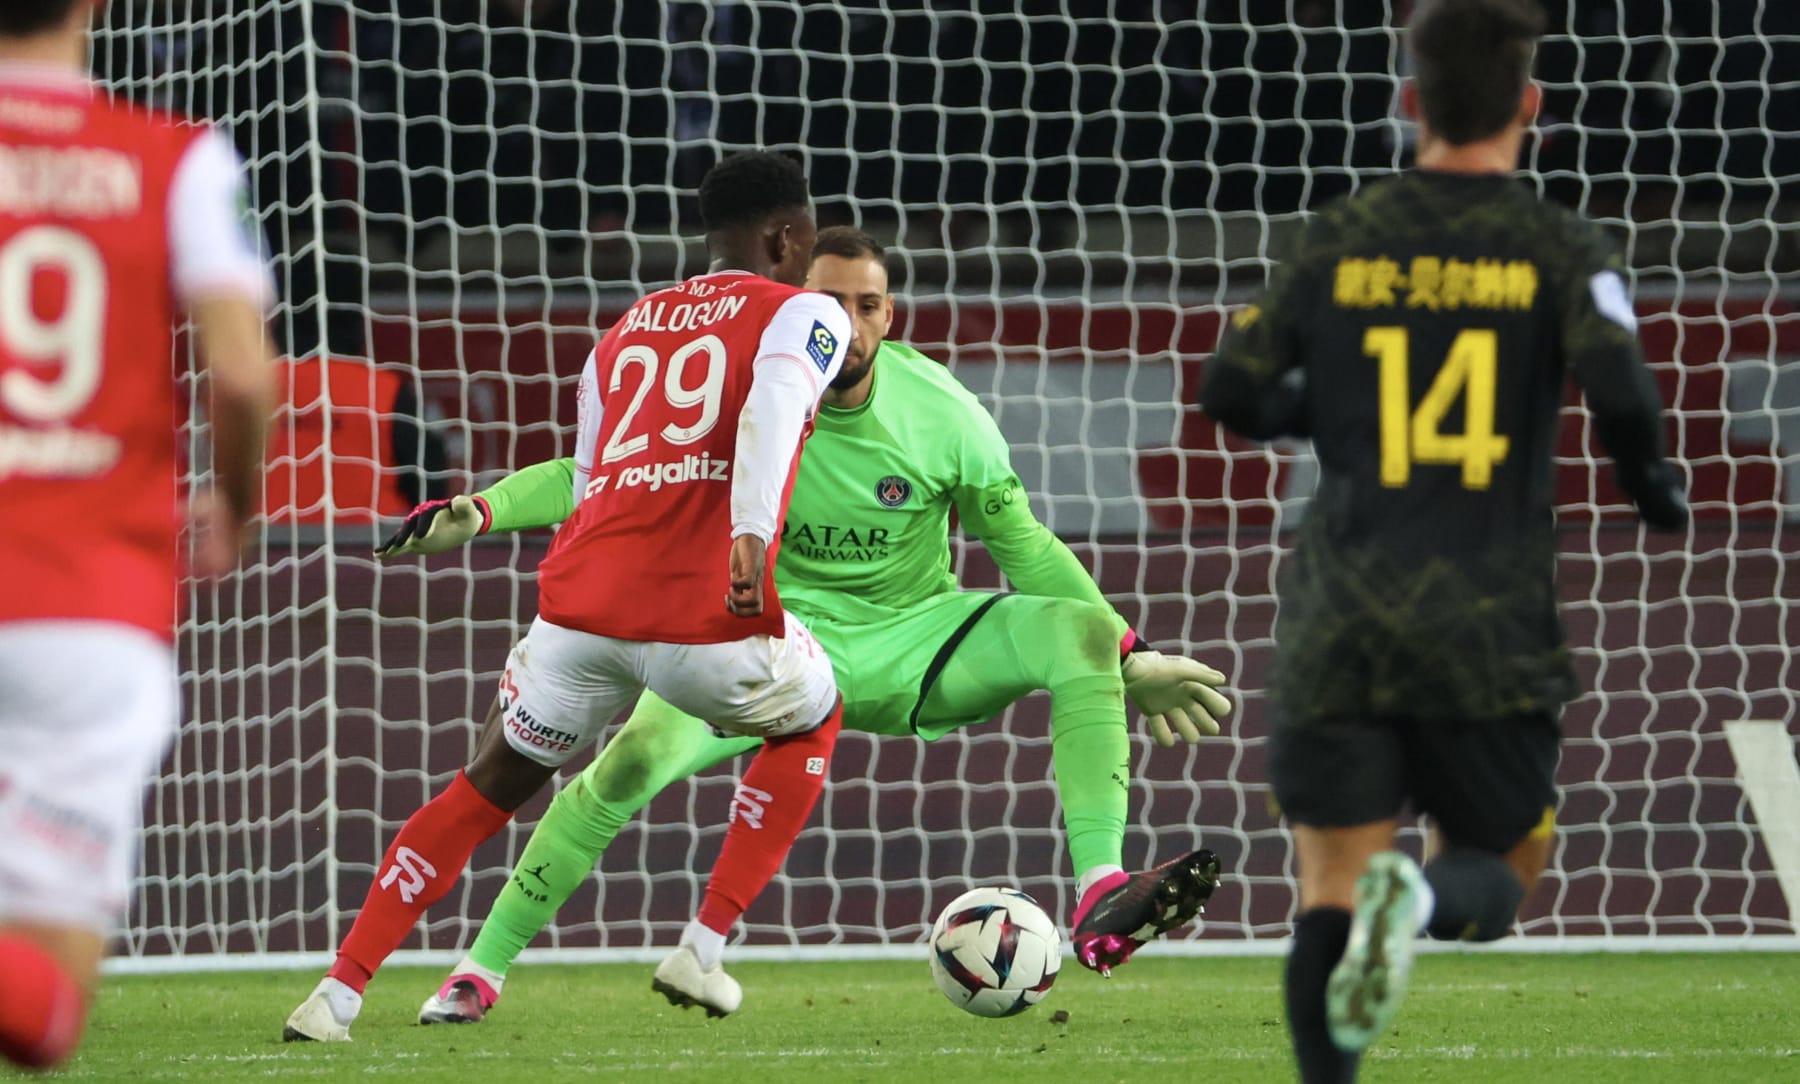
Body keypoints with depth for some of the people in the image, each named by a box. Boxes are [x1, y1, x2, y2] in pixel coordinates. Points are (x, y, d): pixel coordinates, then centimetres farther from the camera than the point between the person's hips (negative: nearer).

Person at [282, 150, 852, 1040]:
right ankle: (703, 951, 18)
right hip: (705, 613, -4)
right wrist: (751, 537, -28)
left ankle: (338, 992, 12)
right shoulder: (801, 315, 8)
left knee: (488, 785, 22)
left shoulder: (623, 332, 26)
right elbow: (771, 411, -14)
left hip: (581, 600, 4)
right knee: (808, 724, 27)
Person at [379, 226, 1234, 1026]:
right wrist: (480, 511, -22)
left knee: (1078, 631, -25)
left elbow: (1026, 550, -1)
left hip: (916, 641, 1)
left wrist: (1132, 661, -5)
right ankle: (481, 969, -9)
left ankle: (1101, 901, -31)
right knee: (634, 758, -24)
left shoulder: (945, 415, -12)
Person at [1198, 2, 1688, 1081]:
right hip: (1493, 627, -1)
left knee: (1330, 894, 4)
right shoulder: (1560, 246, -1)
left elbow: (1231, 391, 6)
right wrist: (1656, 486, 6)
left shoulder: (1340, 240, 6)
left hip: (1339, 627, 1)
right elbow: (1620, 390, -15)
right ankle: (1424, 898, -21)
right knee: (1501, 874, 14)